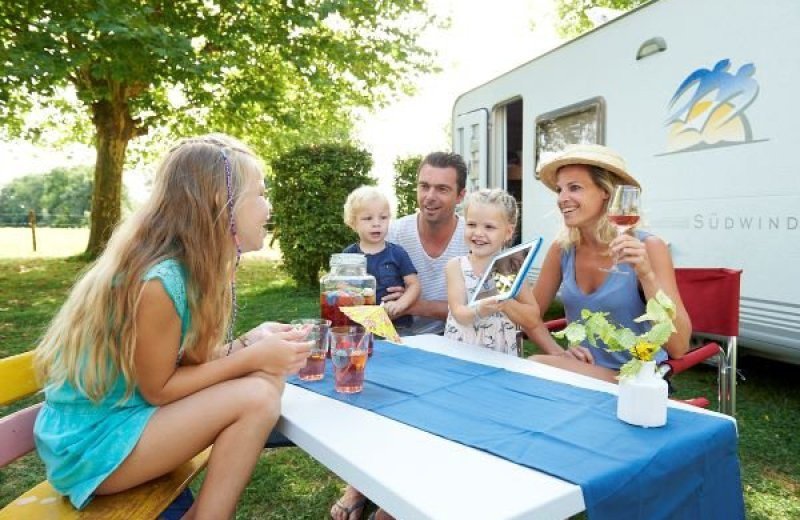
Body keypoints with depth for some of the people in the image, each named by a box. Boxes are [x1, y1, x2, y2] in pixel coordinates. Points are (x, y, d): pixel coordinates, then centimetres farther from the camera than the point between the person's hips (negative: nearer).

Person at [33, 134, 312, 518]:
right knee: (257, 398, -22)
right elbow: (158, 389, -19)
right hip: (89, 443, -8)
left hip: (128, 412, 8)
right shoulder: (158, 280, -28)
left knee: (268, 378, -3)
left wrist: (247, 343, -14)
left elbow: (186, 360, 1)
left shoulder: (187, 266, -2)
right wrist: (253, 357, -19)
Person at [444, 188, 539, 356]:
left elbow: (532, 320, -1)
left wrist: (504, 301, -16)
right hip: (460, 350, 0)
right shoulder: (456, 265, -1)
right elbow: (459, 314, -10)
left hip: (501, 353, 0)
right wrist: (478, 311, -29)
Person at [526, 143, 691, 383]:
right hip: (582, 373, 4)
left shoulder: (648, 247, -15)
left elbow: (679, 348, -19)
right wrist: (557, 353, -9)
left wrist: (646, 274, -30)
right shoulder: (562, 248, -3)